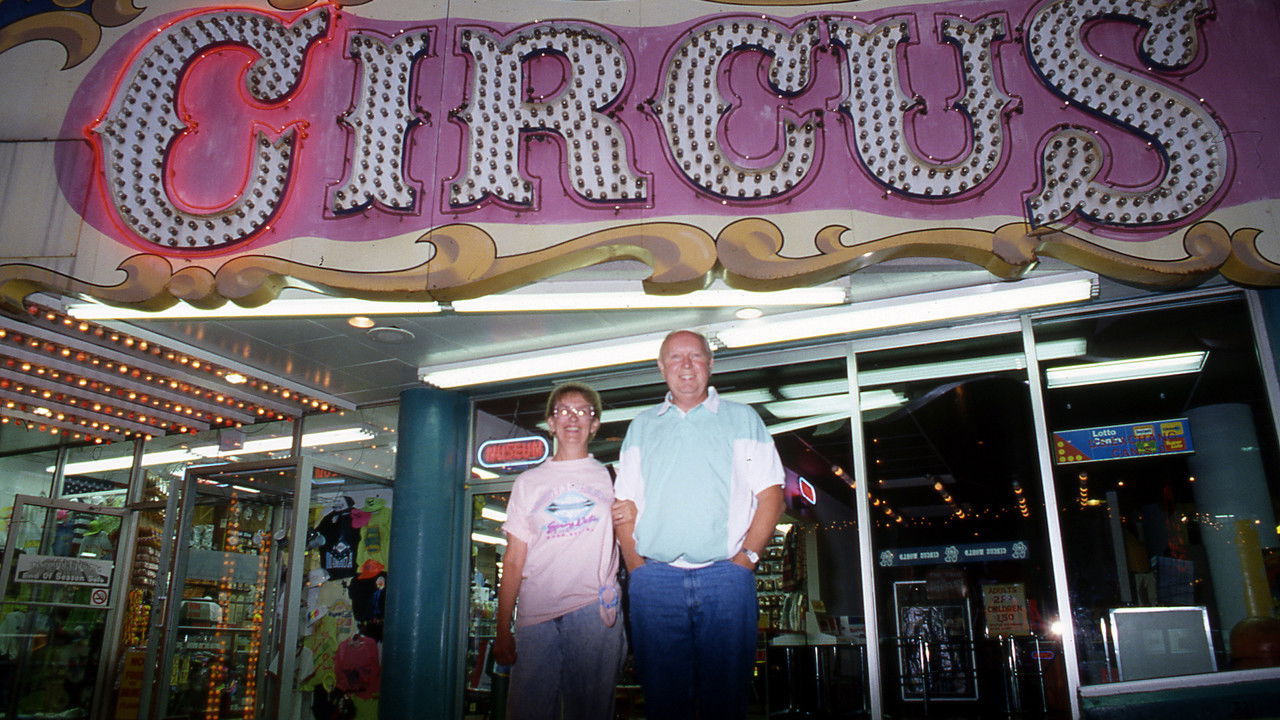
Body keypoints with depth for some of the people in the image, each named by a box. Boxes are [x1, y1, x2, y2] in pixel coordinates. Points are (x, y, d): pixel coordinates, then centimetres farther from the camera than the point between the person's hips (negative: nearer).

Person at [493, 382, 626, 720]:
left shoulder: (610, 478, 15)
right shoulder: (529, 482, 15)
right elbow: (514, 560, 11)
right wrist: (503, 631, 4)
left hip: (595, 610, -1)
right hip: (536, 615, 1)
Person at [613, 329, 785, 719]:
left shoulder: (742, 418, 12)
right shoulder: (641, 427, 17)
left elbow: (770, 493, 5)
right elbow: (625, 504, 14)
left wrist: (747, 556, -6)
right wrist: (635, 565, 2)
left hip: (726, 575, -1)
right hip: (654, 579, 2)